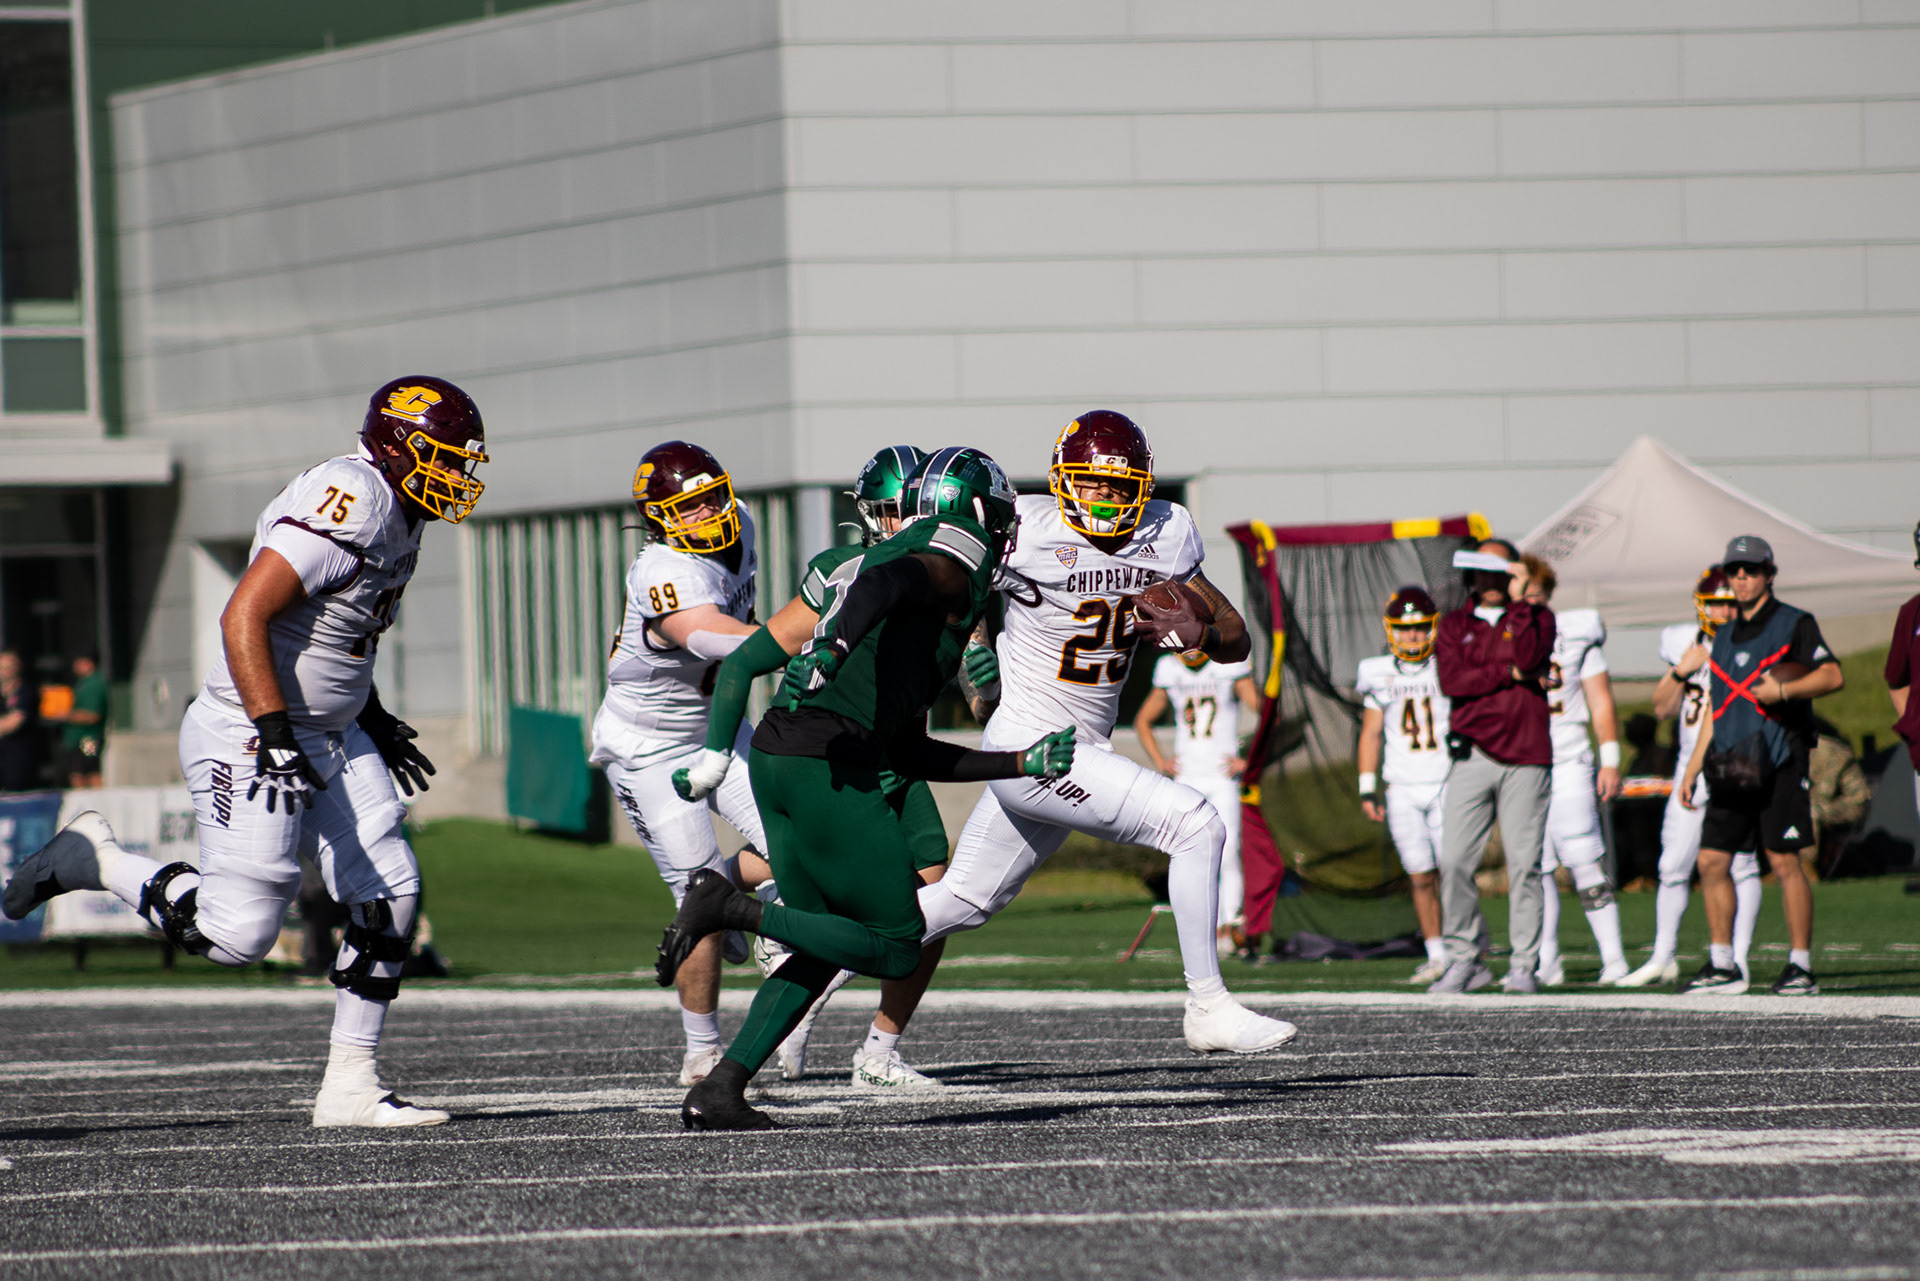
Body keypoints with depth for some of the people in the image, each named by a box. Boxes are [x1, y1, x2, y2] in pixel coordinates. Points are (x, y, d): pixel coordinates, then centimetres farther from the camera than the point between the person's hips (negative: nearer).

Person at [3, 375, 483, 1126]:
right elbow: (244, 616, -27)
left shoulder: (395, 515, 9)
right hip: (253, 742, -10)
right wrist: (275, 735, -30)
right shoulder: (346, 502, -22)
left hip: (330, 738, 10)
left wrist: (374, 721, 23)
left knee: (388, 898, 2)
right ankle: (93, 861, 11)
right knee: (238, 933, -9)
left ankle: (350, 1086, 8)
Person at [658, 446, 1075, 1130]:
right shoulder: (950, 573, 1)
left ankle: (720, 1087, 8)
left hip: (773, 757, 9)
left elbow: (908, 753, 29)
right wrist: (835, 644, -43)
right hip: (832, 767, -9)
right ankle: (734, 909, -13)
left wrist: (1022, 764, 31)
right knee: (895, 951, -1)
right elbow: (887, 582, -26)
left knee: (821, 951, 18)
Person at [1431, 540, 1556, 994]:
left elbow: (1529, 659, -12)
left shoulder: (1535, 617, 9)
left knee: (1524, 865, -4)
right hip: (1473, 756, 2)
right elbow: (1451, 680, -4)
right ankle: (1465, 960, 5)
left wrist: (1518, 602, -8)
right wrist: (1510, 674, -8)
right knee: (1454, 862, -5)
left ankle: (1524, 965, 3)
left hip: (1525, 756, -2)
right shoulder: (1454, 626, 13)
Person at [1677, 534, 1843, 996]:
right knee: (1712, 861, 3)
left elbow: (1832, 676, -10)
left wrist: (1783, 690, -23)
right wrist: (1694, 766, 18)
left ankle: (1801, 966, -1)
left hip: (1778, 762, -6)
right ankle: (1722, 966, 10)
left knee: (1785, 862, -6)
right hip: (1730, 767, 7)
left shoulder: (1794, 624, -1)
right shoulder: (1724, 636, 19)